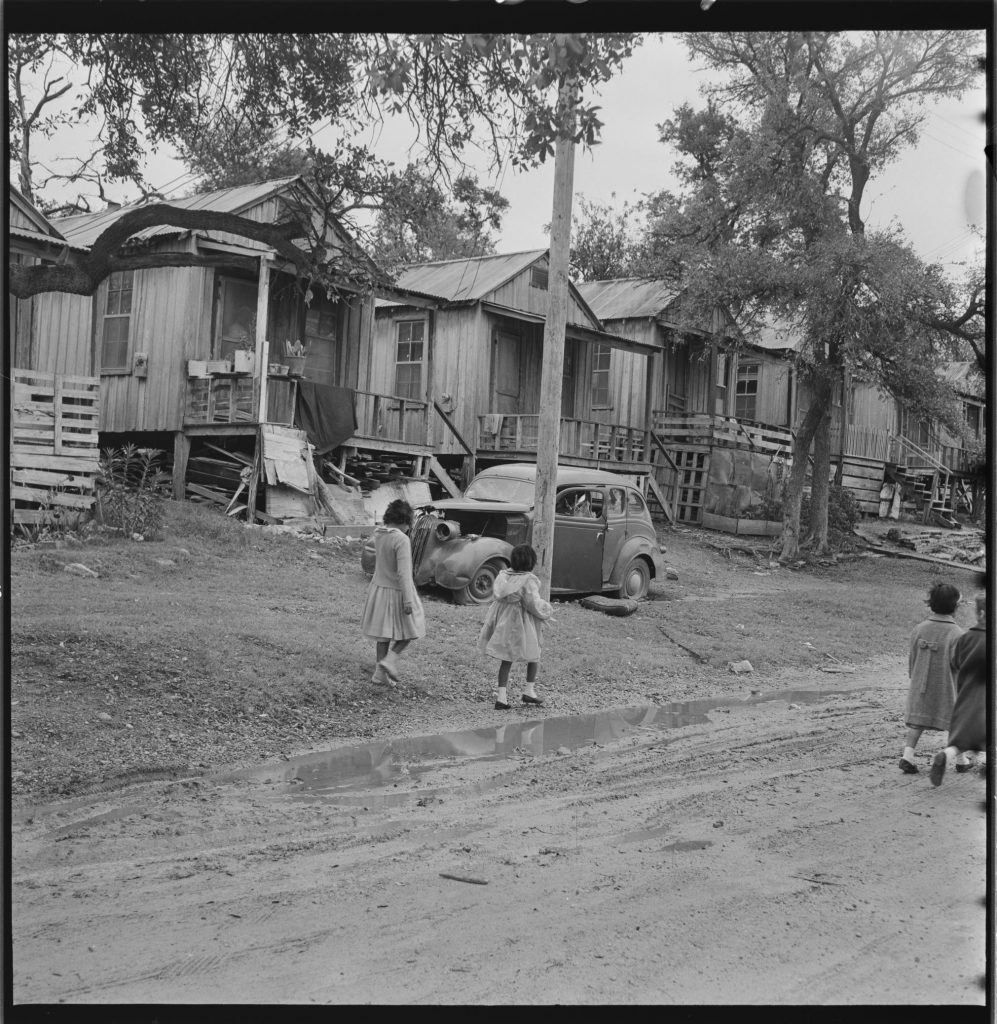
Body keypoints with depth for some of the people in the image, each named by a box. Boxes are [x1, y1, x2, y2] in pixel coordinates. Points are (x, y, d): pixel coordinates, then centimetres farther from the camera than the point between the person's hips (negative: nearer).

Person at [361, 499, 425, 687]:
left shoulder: (378, 534, -2)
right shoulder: (402, 540, -24)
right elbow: (403, 573, -25)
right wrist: (408, 601, -21)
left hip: (379, 587, 7)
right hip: (396, 591, -7)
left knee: (384, 633, 16)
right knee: (410, 630, 14)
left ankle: (380, 674, 18)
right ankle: (390, 659, -4)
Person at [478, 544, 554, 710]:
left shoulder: (503, 576, 1)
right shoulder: (528, 580, -18)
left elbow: (497, 597, 6)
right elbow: (534, 604, -19)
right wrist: (548, 611, -1)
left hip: (504, 621, 6)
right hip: (522, 623, -5)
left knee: (506, 659, 11)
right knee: (534, 654, 17)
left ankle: (501, 697, 6)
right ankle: (529, 691, 18)